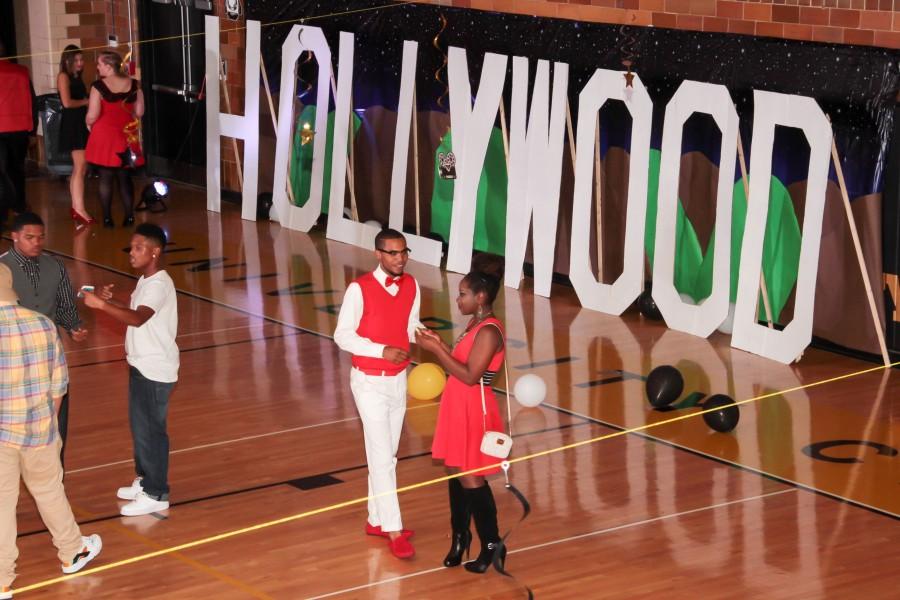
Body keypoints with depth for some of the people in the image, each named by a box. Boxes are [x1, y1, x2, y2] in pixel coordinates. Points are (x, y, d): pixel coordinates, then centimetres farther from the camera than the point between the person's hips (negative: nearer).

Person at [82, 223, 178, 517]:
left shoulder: (159, 284, -22)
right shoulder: (145, 281, 10)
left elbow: (138, 318, -36)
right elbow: (135, 311, 23)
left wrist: (101, 304, -40)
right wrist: (111, 300, 7)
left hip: (156, 369, -10)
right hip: (141, 364, 10)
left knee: (149, 430, -2)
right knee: (140, 425, 19)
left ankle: (156, 494, 6)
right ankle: (145, 480, 33)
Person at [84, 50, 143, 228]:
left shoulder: (98, 86, -13)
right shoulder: (133, 85, -1)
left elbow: (92, 116, -16)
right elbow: (139, 112, 4)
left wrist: (88, 123, 6)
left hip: (104, 135, -3)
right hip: (126, 136, 3)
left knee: (105, 178, 7)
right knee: (125, 177, 12)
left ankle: (107, 218, 7)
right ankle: (129, 216, 9)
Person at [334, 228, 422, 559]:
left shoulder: (411, 286, 0)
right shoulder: (360, 289, -17)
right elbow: (343, 336, -13)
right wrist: (382, 351, -24)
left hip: (399, 380, 6)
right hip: (370, 382, -6)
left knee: (386, 455, 14)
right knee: (382, 457, -6)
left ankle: (376, 519, 27)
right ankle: (394, 531, -4)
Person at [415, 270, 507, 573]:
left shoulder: (489, 332, -20)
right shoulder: (475, 325, 10)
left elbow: (470, 375, -24)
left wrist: (436, 349, -22)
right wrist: (440, 344, 3)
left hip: (474, 412, -9)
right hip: (458, 408, 9)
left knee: (471, 479, -1)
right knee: (456, 474, 15)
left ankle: (492, 546, 10)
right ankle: (460, 535, 28)